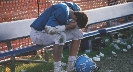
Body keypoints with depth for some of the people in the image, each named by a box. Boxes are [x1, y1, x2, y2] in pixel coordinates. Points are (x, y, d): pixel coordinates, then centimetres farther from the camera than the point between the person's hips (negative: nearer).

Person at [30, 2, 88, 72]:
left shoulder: (75, 8, -7)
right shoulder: (63, 12, -33)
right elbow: (48, 29, -39)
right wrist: (68, 26, -31)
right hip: (37, 34, -9)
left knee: (78, 33, 0)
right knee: (60, 36, -37)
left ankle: (71, 66, 3)